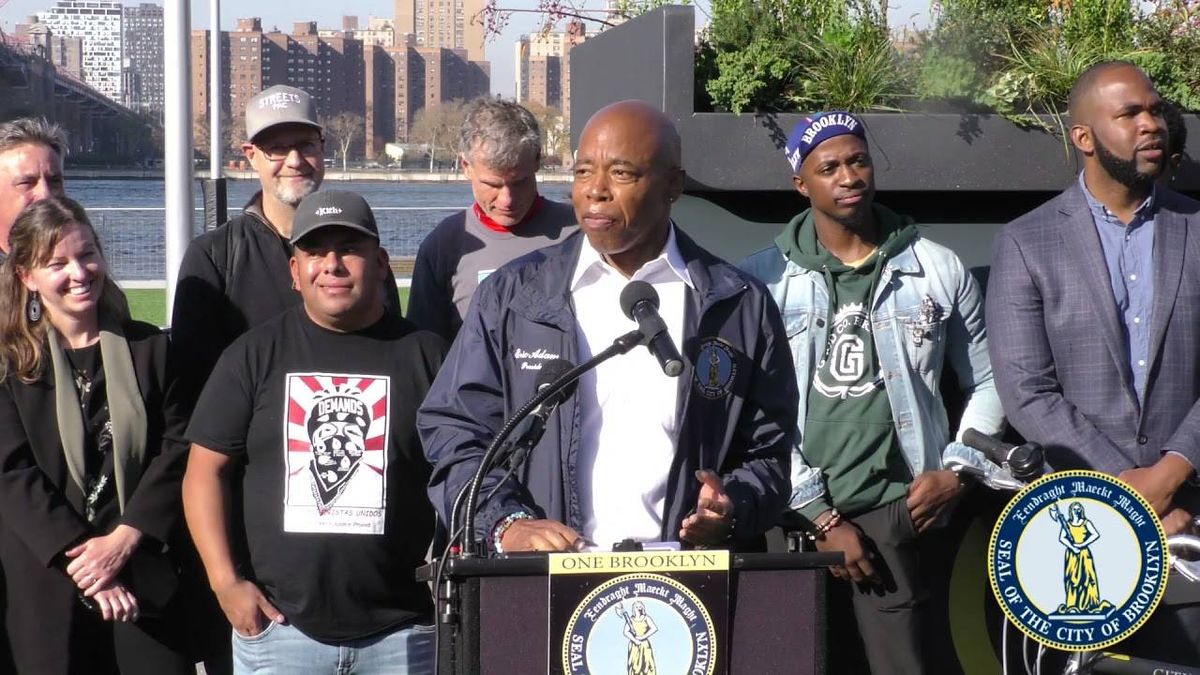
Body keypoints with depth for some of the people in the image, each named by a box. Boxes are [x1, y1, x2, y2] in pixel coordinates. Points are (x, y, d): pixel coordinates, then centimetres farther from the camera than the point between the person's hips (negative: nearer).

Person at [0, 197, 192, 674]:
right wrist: (79, 556, -14)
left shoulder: (149, 348, 7)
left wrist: (123, 541, -11)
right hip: (47, 585, -1)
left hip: (144, 573, 1)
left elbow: (175, 451, 1)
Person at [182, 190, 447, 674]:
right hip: (279, 625, 0)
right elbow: (206, 470, 7)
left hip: (402, 633, 0)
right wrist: (225, 581, -3)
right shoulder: (254, 355, 7)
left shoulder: (426, 355, 6)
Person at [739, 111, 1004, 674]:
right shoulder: (762, 280, 3)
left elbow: (987, 382, 16)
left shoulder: (938, 270, 9)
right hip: (792, 516, 0)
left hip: (896, 513, 0)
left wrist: (957, 470, 1)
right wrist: (820, 516, -6)